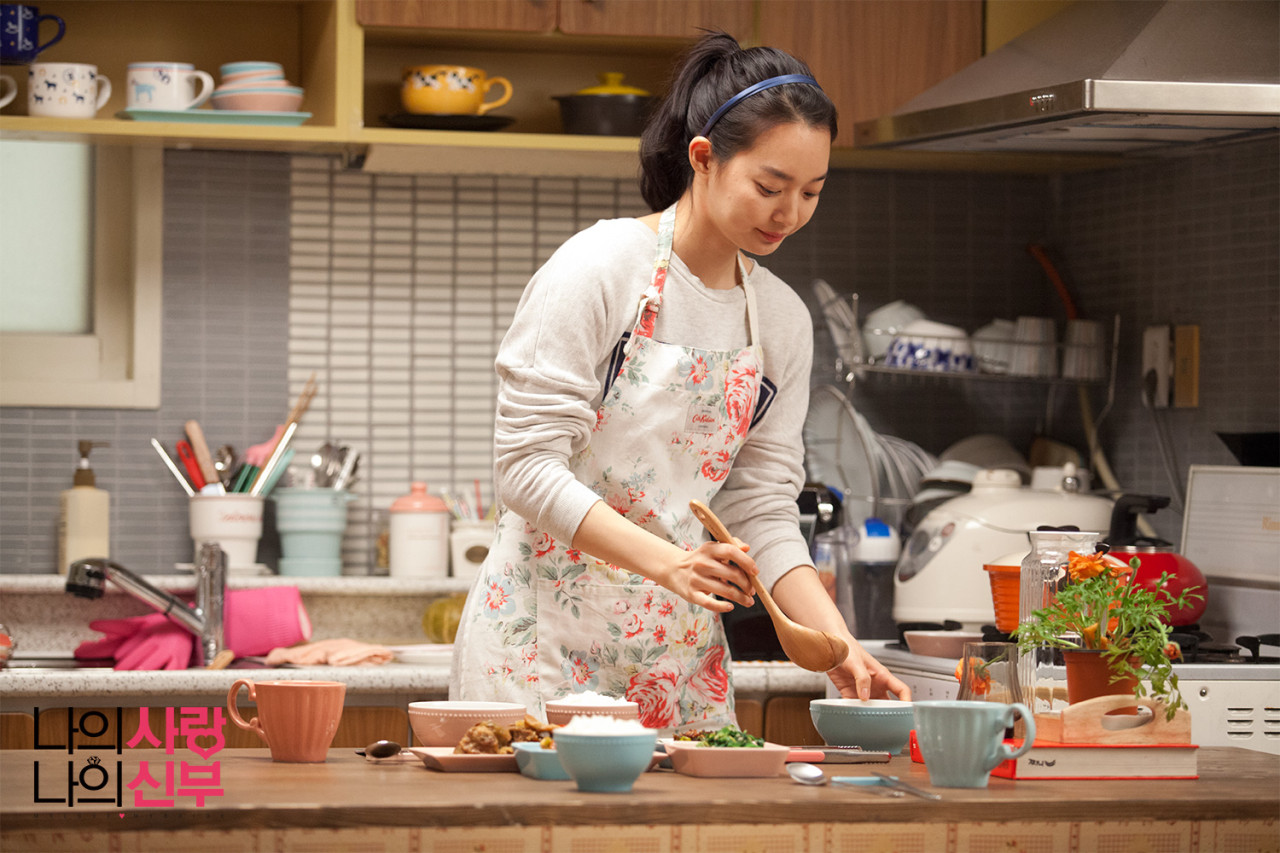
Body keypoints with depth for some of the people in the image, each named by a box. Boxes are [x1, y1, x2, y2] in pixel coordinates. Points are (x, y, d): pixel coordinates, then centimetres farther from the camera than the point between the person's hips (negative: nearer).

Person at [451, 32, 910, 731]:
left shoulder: (782, 320, 6)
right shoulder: (598, 268, -12)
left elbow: (763, 513, 6)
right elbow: (526, 467, -16)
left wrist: (838, 646, -8)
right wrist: (665, 560, -28)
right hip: (545, 638, -5)